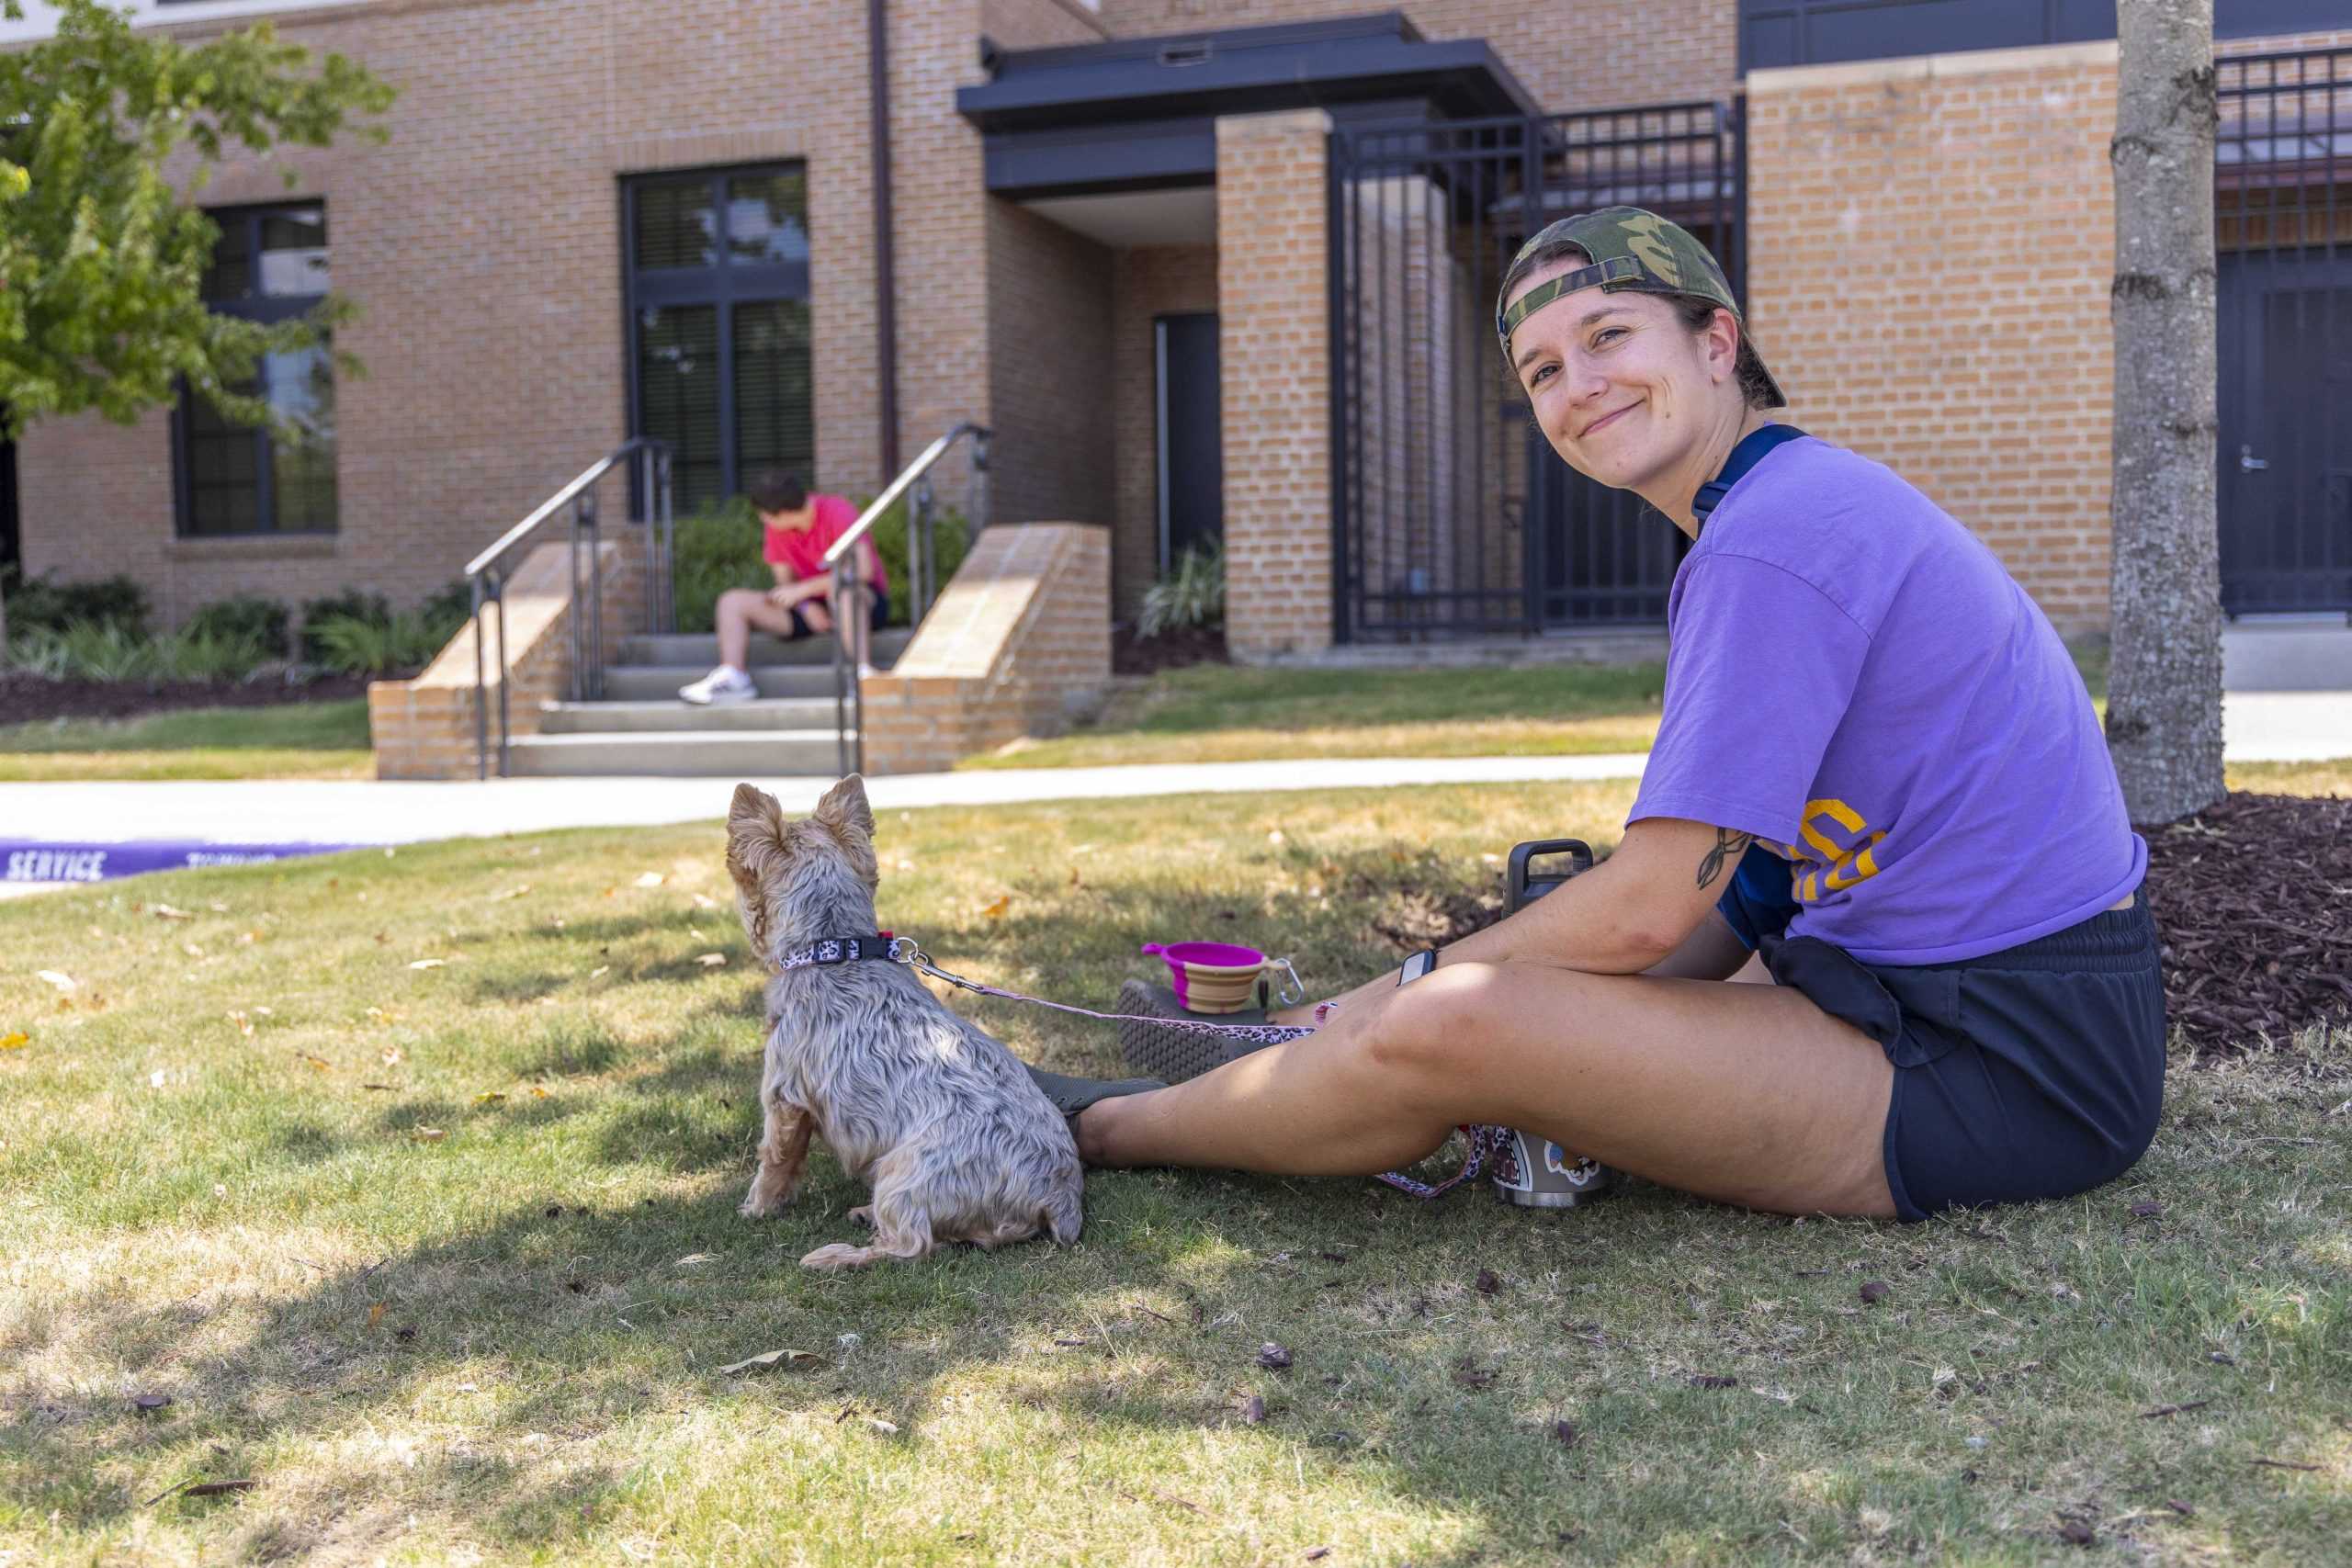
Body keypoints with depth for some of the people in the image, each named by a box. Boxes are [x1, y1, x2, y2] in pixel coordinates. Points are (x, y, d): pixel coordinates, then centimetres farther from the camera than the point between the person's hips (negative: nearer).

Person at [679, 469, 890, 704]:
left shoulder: (837, 512, -20)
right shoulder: (776, 528, -1)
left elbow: (863, 570, -31)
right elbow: (785, 580, 6)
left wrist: (802, 589, -26)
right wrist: (806, 606, -17)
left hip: (864, 601, -7)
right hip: (812, 608, 7)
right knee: (732, 601, -5)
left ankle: (864, 674, -45)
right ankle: (732, 678, -21)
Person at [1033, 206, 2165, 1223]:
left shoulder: (1775, 539, -18)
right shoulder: (1813, 497, 15)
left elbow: (1647, 910, -19)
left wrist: (1431, 975, -2)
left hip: (2004, 1074, -10)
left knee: (1448, 1027, -17)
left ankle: (1104, 1129, 4)